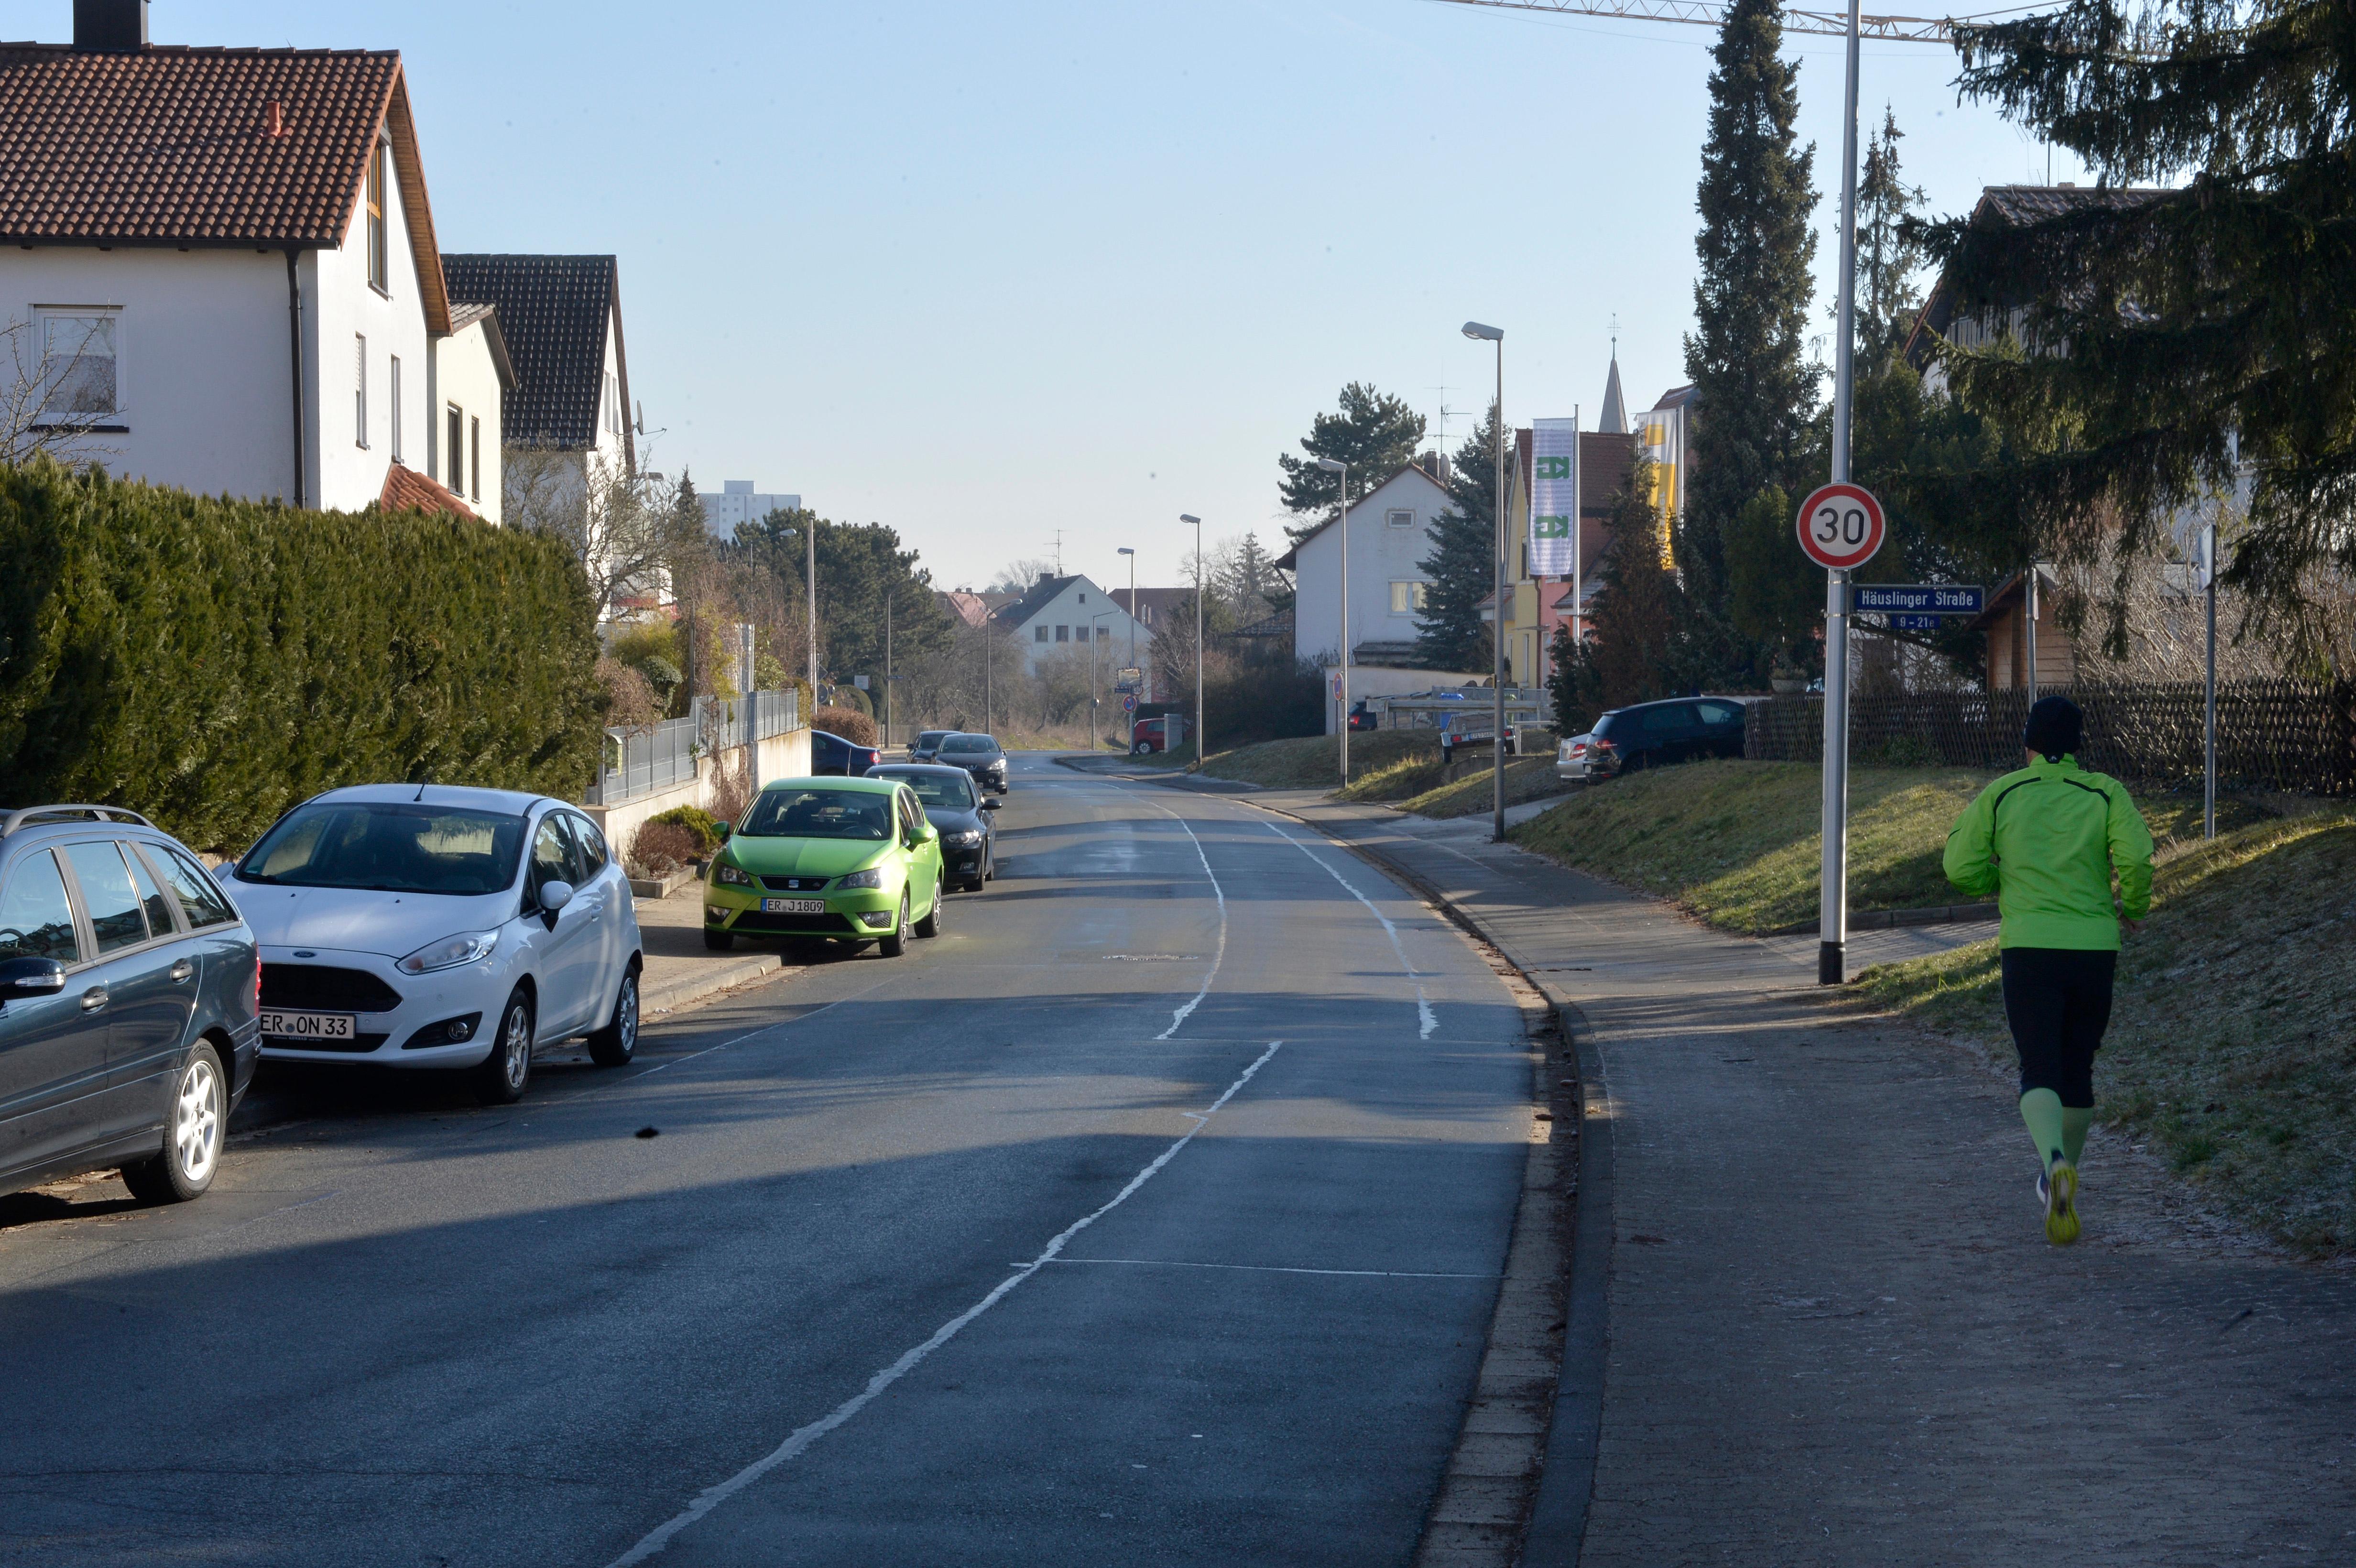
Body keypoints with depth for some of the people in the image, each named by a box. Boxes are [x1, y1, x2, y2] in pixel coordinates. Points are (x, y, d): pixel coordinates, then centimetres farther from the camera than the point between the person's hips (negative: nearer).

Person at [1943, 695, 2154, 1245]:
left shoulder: (2000, 795, 4)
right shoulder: (2105, 793, 2)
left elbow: (1961, 868, 2)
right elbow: (2136, 854, -13)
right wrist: (2134, 905, 6)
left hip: (2029, 949, -1)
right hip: (2094, 947, 1)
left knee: (2040, 1074, -4)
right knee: (2077, 1069, 19)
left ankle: (2056, 1163, -33)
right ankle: (2062, 1179, 32)